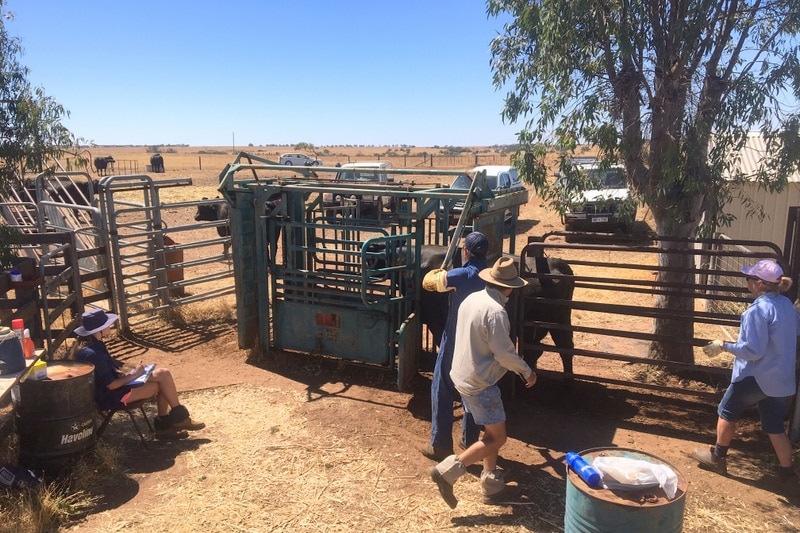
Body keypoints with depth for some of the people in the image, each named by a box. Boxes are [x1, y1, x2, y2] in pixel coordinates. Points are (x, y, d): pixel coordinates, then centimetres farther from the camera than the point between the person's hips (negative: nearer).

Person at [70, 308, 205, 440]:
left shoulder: (94, 345, 3)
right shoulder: (91, 353, -27)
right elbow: (111, 385, -23)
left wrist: (120, 374, 0)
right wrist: (133, 375, -11)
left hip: (111, 389, 10)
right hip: (110, 396, -10)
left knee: (162, 374, -1)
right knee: (162, 378, -12)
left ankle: (164, 424, 6)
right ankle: (179, 417, 5)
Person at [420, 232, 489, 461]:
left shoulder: (460, 275, -19)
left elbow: (427, 282, -6)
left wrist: (437, 272, 17)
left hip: (454, 342, -5)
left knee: (442, 391, 6)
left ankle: (440, 446, 12)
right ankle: (470, 441, 29)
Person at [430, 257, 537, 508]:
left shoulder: (472, 299, 3)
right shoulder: (495, 311, -24)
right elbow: (504, 353, -21)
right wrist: (527, 371, -3)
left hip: (464, 376, 9)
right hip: (480, 383, -9)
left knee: (491, 431, 20)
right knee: (497, 437, 2)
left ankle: (492, 484, 28)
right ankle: (447, 471, -1)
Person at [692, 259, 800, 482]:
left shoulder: (758, 309, -22)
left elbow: (753, 350, -23)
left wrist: (724, 346, -13)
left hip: (755, 377, -7)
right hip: (781, 378, 8)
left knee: (727, 412, 12)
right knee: (775, 426, 17)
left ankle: (717, 457, 23)